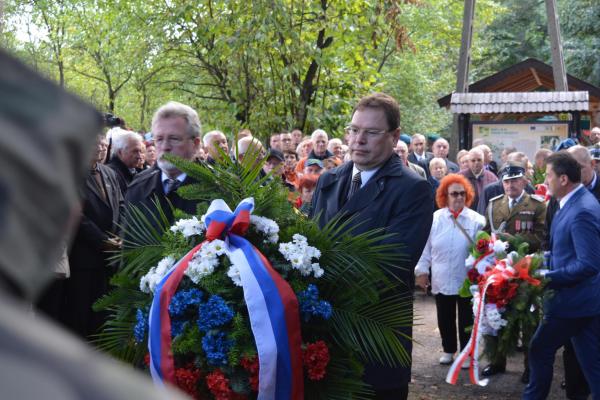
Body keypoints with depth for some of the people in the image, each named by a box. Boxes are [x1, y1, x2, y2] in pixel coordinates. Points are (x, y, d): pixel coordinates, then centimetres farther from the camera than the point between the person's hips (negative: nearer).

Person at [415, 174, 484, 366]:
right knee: (445, 318, 14)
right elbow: (425, 248, 3)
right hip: (441, 280, 2)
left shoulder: (476, 220, -6)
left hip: (468, 281, -2)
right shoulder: (434, 219, -1)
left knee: (466, 319, 9)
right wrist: (422, 270, 1)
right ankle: (448, 350, 32)